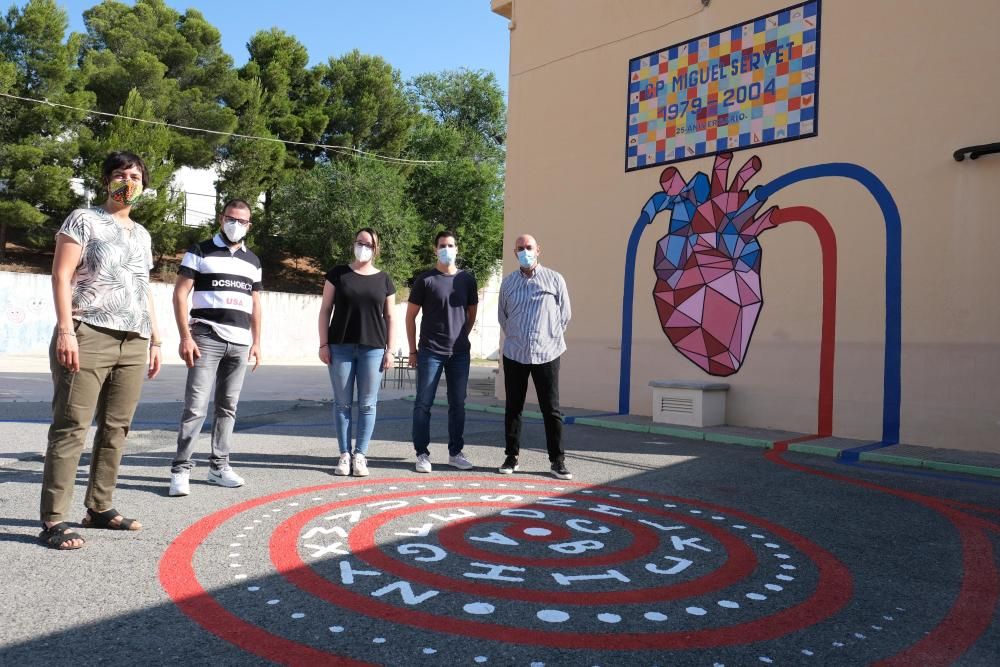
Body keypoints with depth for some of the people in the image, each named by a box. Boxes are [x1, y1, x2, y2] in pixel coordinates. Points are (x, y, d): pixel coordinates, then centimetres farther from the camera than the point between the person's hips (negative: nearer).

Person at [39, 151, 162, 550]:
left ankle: (99, 508, 16)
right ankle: (53, 520, -3)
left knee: (116, 429, 6)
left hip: (134, 344, 6)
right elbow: (61, 276, -4)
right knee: (71, 428, -6)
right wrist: (65, 330, -15)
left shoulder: (142, 234, 22)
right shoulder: (84, 220, 5)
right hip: (89, 336, -6)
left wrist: (155, 340, 18)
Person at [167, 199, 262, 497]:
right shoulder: (200, 252, 3)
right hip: (207, 339, -4)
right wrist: (185, 337, -12)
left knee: (228, 407, 8)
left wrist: (256, 342, 13)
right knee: (196, 407, -9)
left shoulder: (253, 261, 17)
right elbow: (180, 294, -3)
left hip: (240, 343, 5)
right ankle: (181, 469, -2)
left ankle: (219, 466, 17)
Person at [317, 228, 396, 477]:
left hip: (373, 348, 0)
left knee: (367, 405, 2)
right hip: (341, 347, 0)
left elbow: (389, 316, 9)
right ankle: (345, 455, 12)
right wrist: (323, 344, -2)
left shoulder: (384, 279, 9)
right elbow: (325, 309, 5)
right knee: (342, 403, 3)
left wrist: (390, 350, 2)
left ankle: (360, 456, 10)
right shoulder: (338, 274, 6)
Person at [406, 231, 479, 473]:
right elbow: (410, 315, 1)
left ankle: (455, 453, 20)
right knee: (423, 404, 0)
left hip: (460, 353, 3)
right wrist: (413, 350, -2)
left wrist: (462, 338, 13)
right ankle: (422, 454, 11)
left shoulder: (467, 279, 6)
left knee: (457, 404, 9)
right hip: (430, 352, -3)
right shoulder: (425, 280, -2)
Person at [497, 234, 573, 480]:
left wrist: (551, 338, 8)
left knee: (551, 409, 1)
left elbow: (564, 315, 6)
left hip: (546, 354, -2)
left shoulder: (554, 279, 0)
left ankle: (557, 460, 9)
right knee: (513, 408, 9)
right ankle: (511, 456, 20)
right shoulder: (508, 282, 7)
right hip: (514, 355, 2)